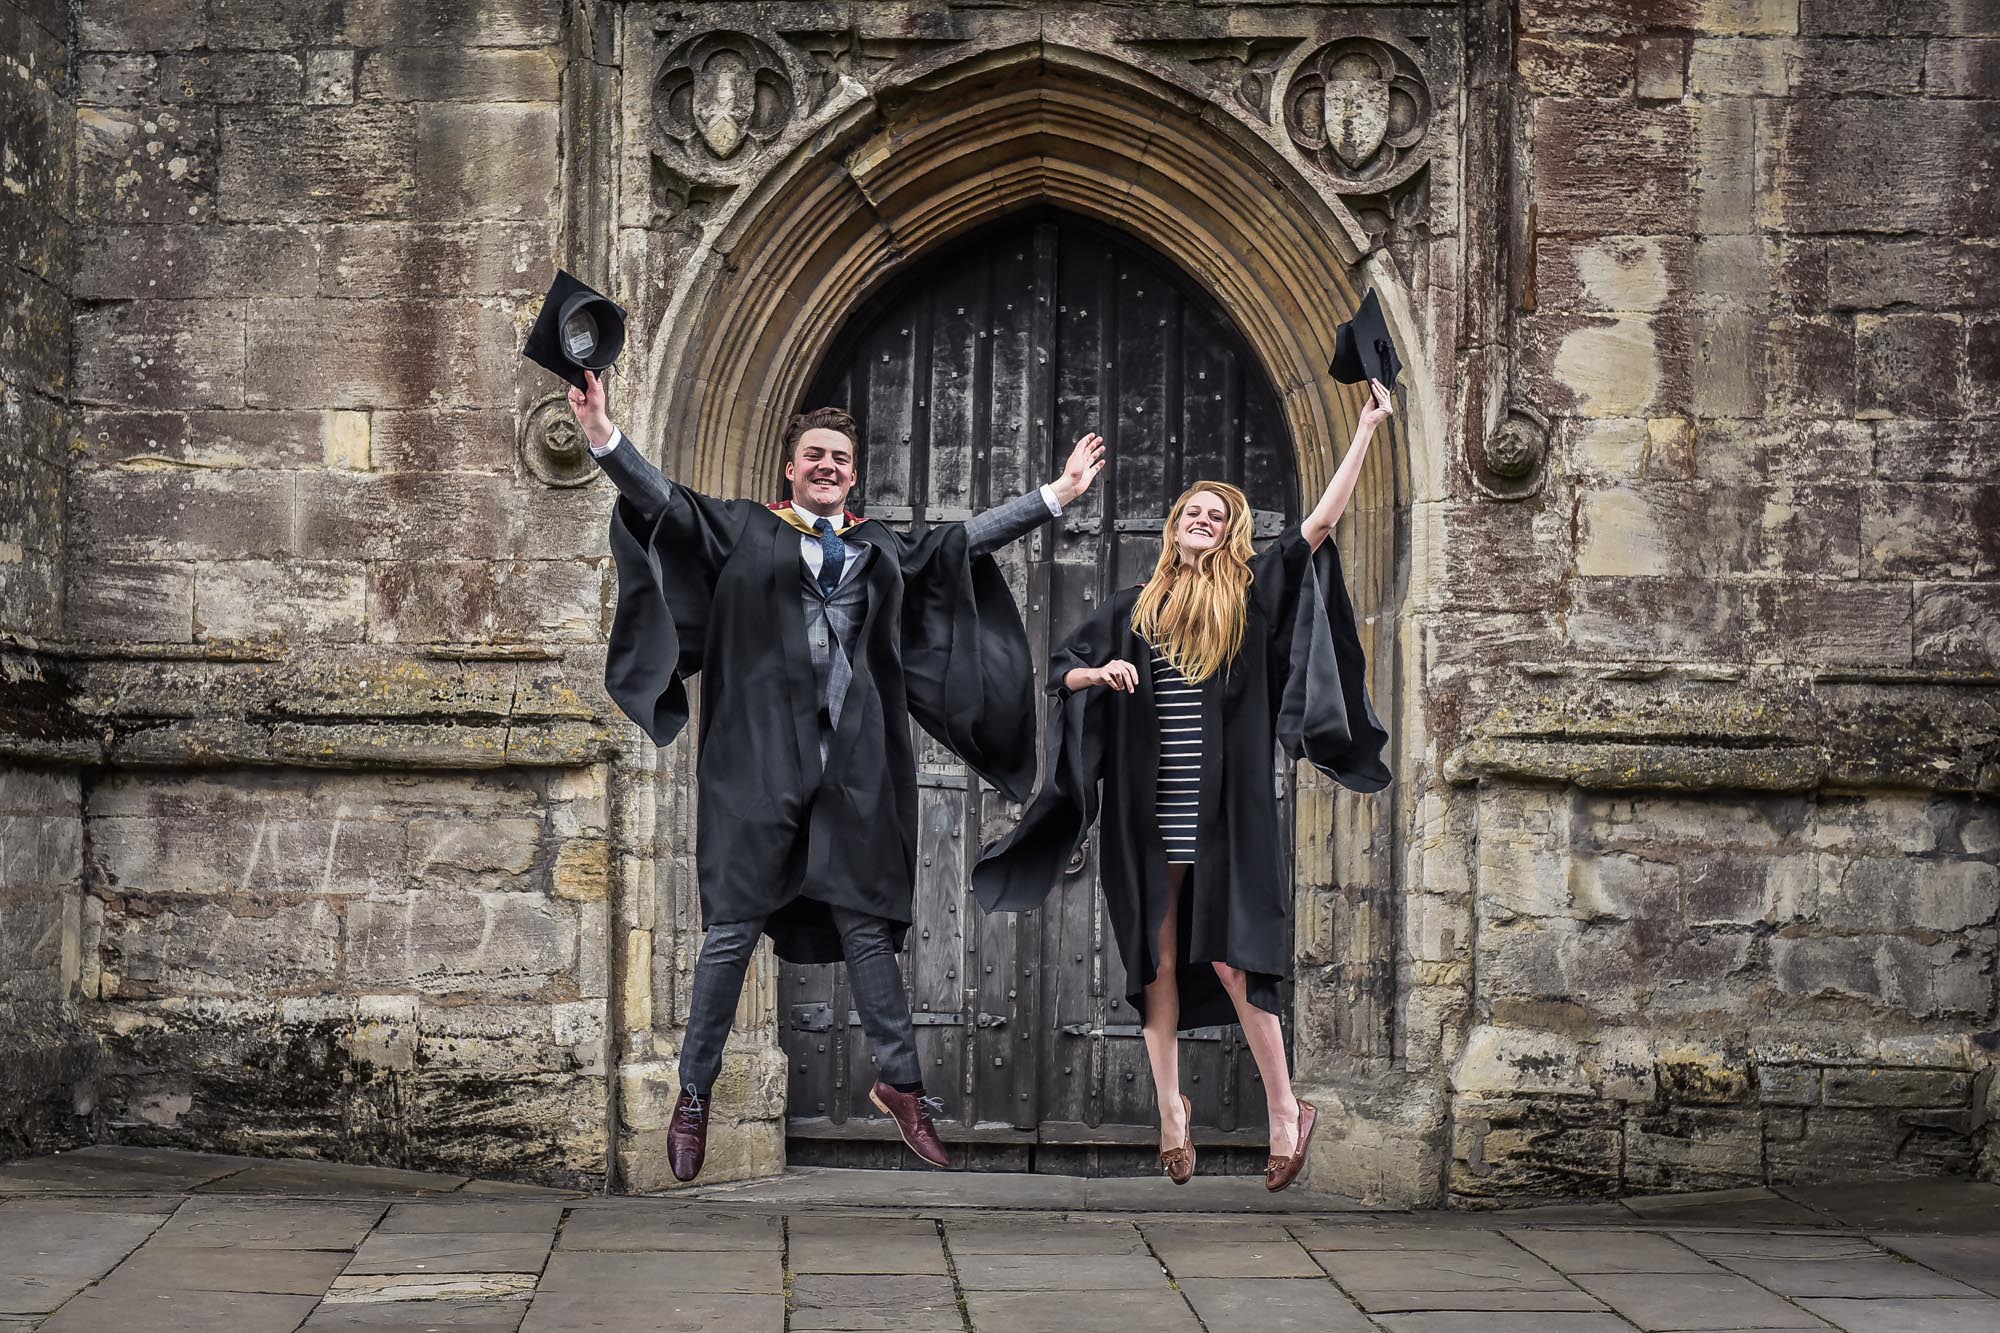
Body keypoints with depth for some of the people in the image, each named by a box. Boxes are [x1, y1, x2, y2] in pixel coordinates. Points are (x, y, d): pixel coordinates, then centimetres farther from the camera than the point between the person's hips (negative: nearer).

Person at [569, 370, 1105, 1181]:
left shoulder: (884, 550, 18)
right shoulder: (742, 530, 9)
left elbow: (968, 538, 21)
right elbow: (664, 500, -2)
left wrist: (1057, 495, 19)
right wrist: (605, 438, -17)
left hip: (855, 764, 3)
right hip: (761, 757, -2)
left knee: (864, 924, 5)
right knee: (734, 928, -1)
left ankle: (900, 1084, 15)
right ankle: (694, 1097, 7)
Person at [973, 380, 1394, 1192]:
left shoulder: (1252, 593, 5)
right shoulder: (1136, 609, 11)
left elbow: (1319, 524, 0)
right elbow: (1061, 669, 17)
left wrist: (1365, 430, -3)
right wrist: (1100, 673, -5)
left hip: (1227, 814, -2)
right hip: (1148, 815, 3)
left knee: (1230, 957, -7)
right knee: (1161, 962, 7)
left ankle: (1285, 1110, 3)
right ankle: (1170, 1108, 17)